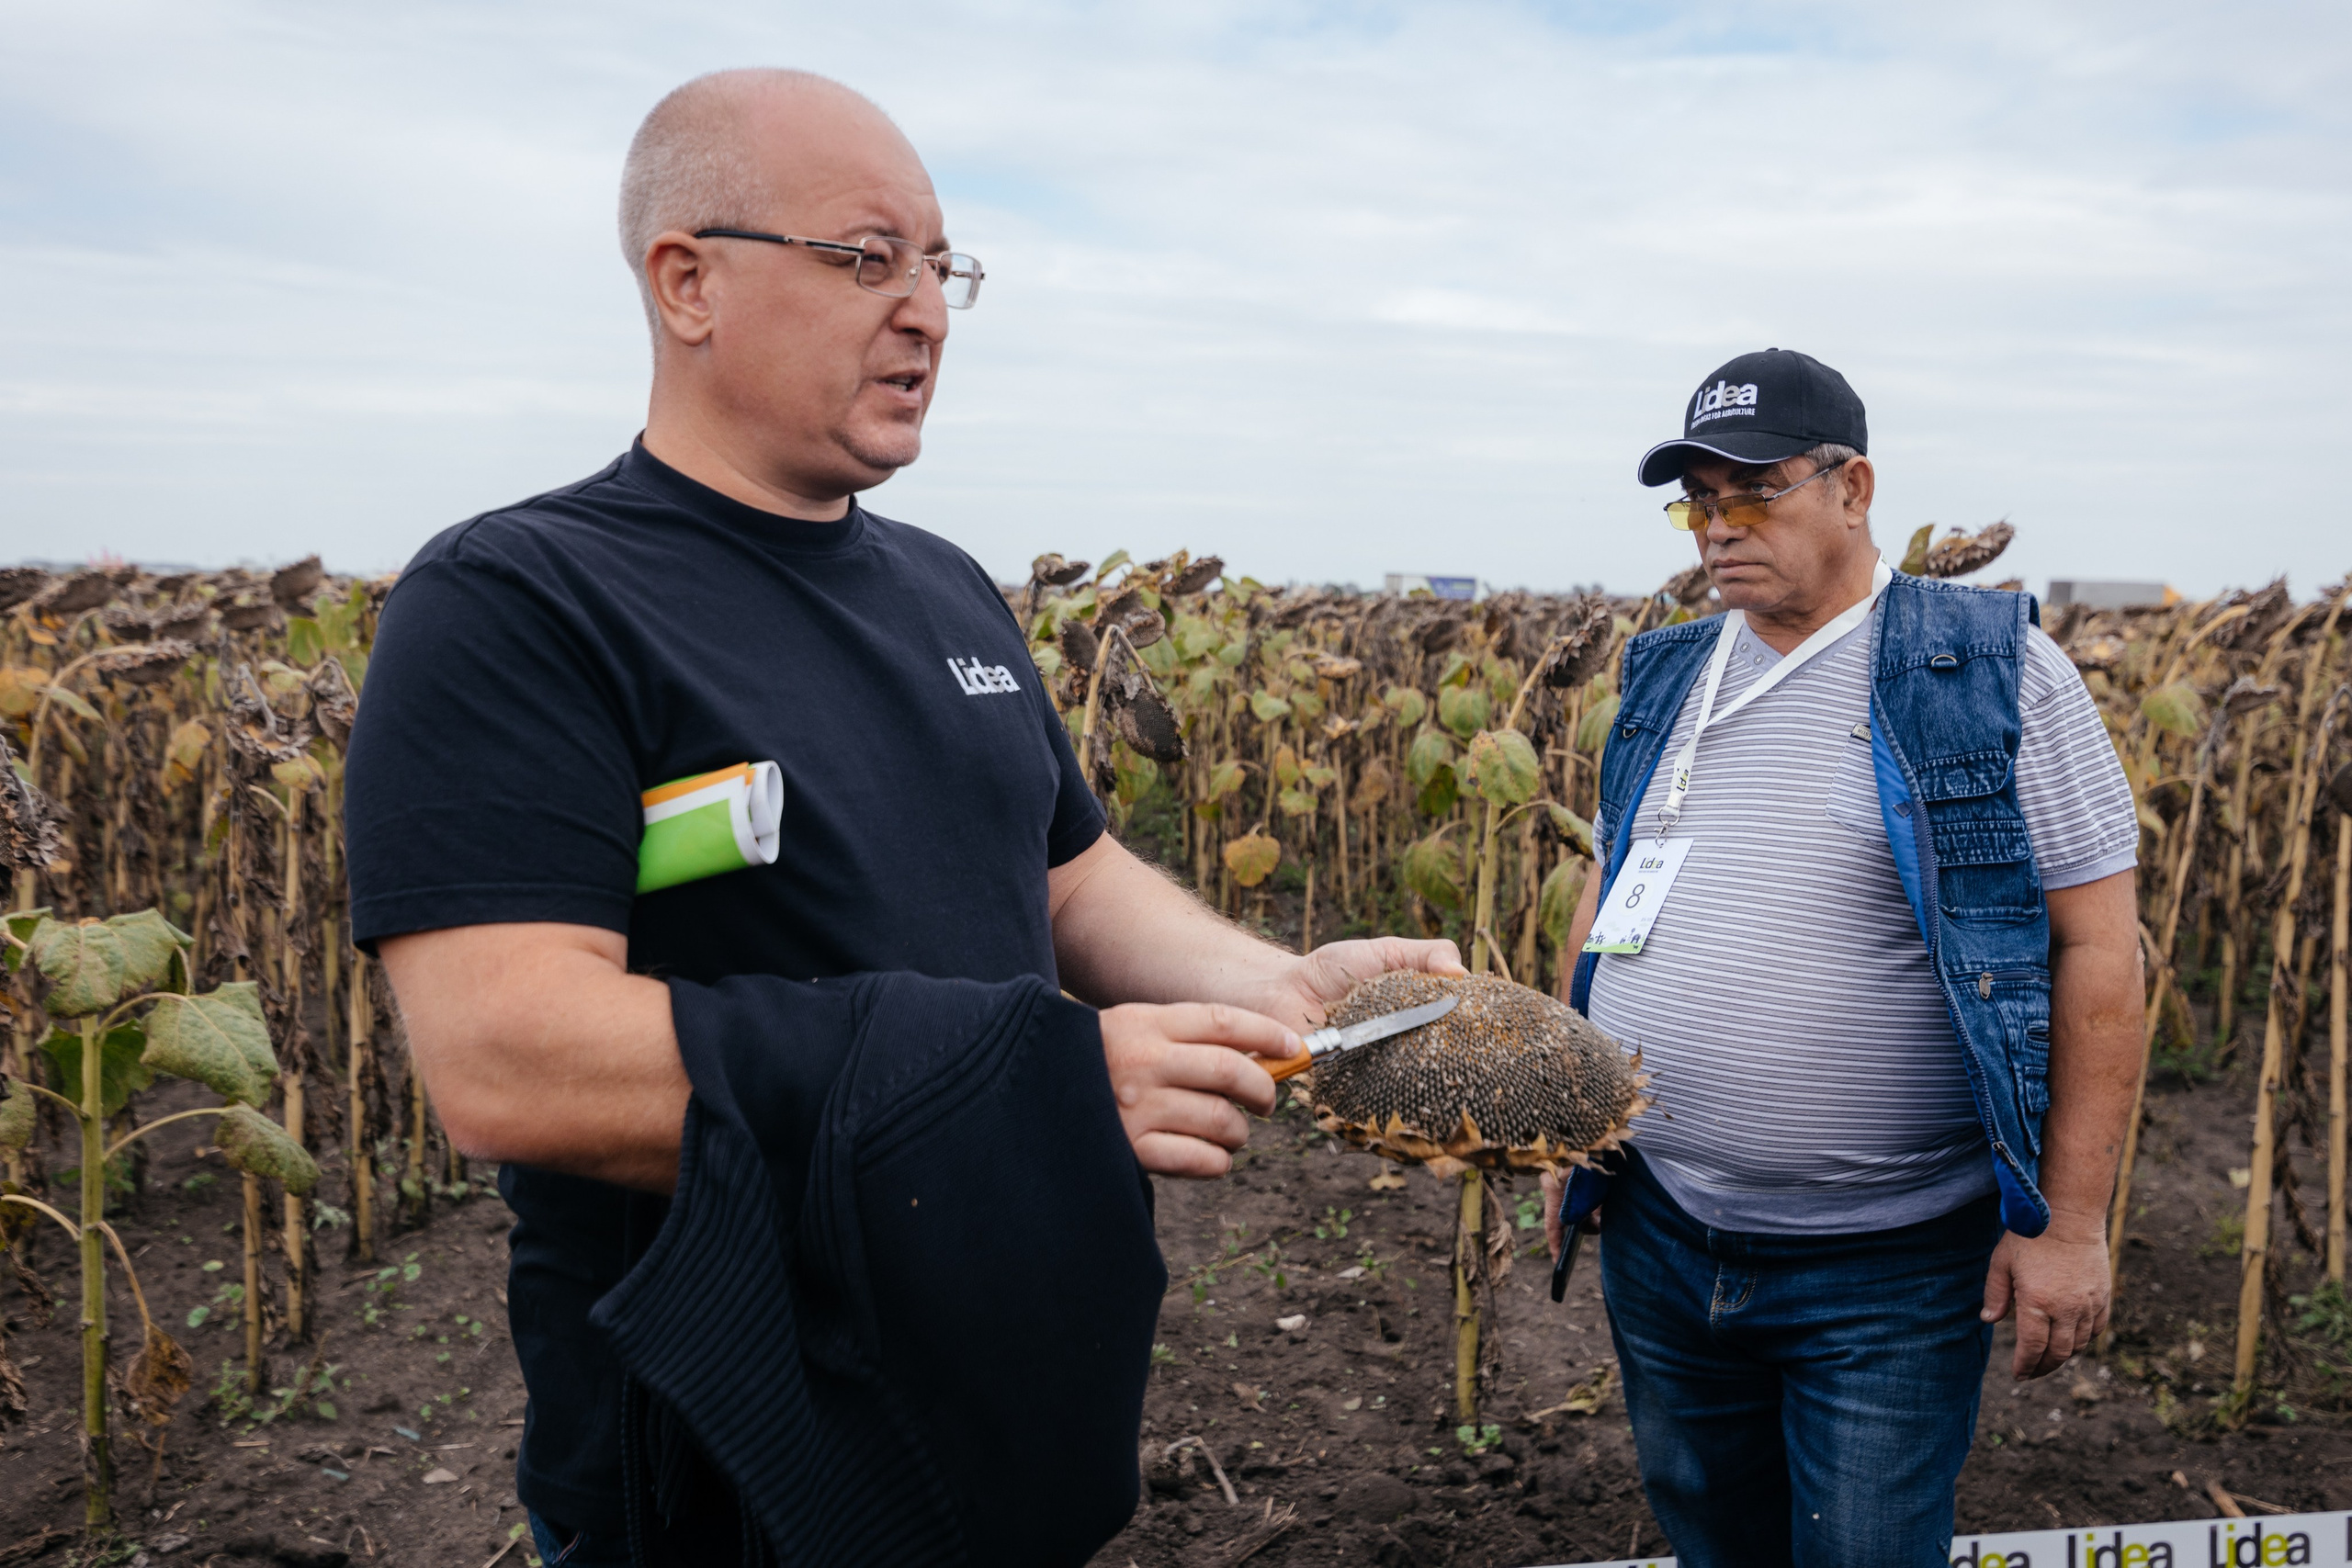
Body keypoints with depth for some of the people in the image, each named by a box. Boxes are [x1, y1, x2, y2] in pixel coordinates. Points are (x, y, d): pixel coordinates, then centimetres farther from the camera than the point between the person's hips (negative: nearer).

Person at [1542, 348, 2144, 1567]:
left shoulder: (1996, 669, -10)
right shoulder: (1665, 677, 6)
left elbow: (2098, 948, -10)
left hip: (1888, 1272, -5)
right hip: (1661, 1232, 5)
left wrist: (2072, 1217, -13)